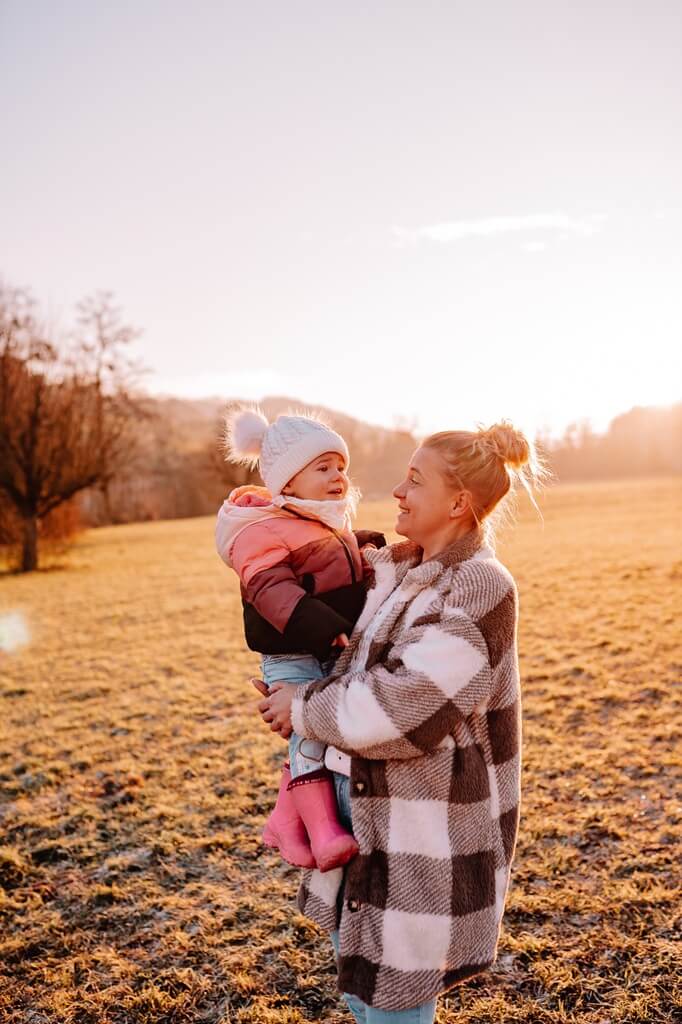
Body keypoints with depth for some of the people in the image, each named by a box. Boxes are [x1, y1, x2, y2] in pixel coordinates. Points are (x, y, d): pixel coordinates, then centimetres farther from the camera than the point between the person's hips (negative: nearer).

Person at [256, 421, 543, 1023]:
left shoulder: (480, 590, -21)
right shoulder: (401, 567, 3)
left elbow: (396, 710, -26)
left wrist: (303, 708, -13)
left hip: (426, 828, -8)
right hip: (364, 797, 8)